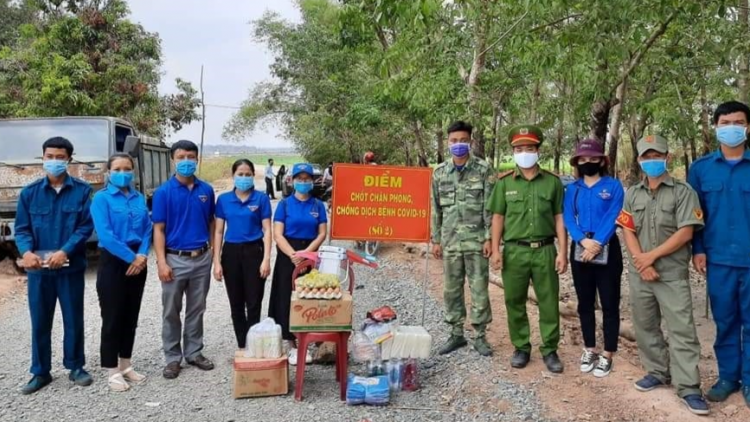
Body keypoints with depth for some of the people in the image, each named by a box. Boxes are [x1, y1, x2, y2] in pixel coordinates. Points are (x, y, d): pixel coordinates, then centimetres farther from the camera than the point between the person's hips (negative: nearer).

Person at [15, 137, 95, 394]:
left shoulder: (82, 190, -2)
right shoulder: (29, 193, 5)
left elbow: (86, 227, -7)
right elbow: (22, 228, 2)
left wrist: (65, 252, -20)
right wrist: (26, 251, -18)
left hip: (71, 267, -1)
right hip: (38, 268, 2)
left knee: (73, 320, 9)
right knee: (40, 322, 10)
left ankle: (75, 367, 24)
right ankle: (41, 372, 24)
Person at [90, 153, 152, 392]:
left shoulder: (140, 198, 9)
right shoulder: (101, 198, -7)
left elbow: (147, 229, 5)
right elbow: (105, 235, -16)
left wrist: (142, 255, -11)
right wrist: (130, 257, -16)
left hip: (137, 262, 5)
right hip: (113, 262, -5)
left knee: (131, 316, 13)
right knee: (112, 317, 1)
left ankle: (126, 366, 26)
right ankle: (113, 371, 13)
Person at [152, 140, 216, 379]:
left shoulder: (206, 190, 4)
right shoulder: (163, 192, -5)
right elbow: (159, 229, -7)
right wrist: (162, 262, -13)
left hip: (202, 258, 3)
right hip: (175, 259, -3)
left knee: (196, 310, 13)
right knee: (171, 312, 6)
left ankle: (194, 352, 26)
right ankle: (173, 357, 18)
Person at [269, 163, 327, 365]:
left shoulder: (318, 205, 5)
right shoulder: (285, 204, 0)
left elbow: (322, 234, -1)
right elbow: (278, 235, -6)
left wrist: (305, 253, -14)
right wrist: (293, 254, -19)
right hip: (288, 256, -1)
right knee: (287, 299, 0)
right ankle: (291, 345, 10)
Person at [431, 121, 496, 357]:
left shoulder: (484, 169, -3)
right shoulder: (440, 172, 7)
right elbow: (436, 209, 10)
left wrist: (489, 238, -10)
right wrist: (436, 239, 8)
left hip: (476, 240, -3)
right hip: (450, 241, 4)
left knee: (479, 289, 3)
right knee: (451, 290, 10)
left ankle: (480, 336, 15)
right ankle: (456, 333, 23)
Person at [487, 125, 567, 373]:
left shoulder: (552, 182, 3)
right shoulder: (504, 182, 3)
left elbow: (559, 218, 4)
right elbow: (498, 217, 4)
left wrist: (562, 252, -2)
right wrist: (496, 250, -2)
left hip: (545, 250, 0)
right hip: (514, 251, 0)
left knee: (549, 303, 6)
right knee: (515, 303, 8)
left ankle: (550, 350, 20)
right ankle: (521, 348, 23)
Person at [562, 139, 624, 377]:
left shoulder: (613, 186, 0)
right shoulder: (572, 189, 9)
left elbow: (612, 218, -10)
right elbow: (568, 218, -2)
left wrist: (597, 244, -21)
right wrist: (584, 241, -18)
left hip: (607, 250, -3)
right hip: (580, 250, 3)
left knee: (609, 304, 1)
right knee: (585, 303, 11)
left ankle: (607, 355, 11)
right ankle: (590, 350, 24)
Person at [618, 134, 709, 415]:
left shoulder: (683, 191, -2)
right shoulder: (632, 194, 11)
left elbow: (685, 232, -10)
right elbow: (627, 231, 3)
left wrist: (652, 256, -12)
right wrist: (643, 264, -9)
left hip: (673, 274, -4)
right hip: (639, 274, 4)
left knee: (682, 330, -4)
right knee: (645, 327, 11)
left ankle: (688, 387, 1)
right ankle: (657, 372, 26)